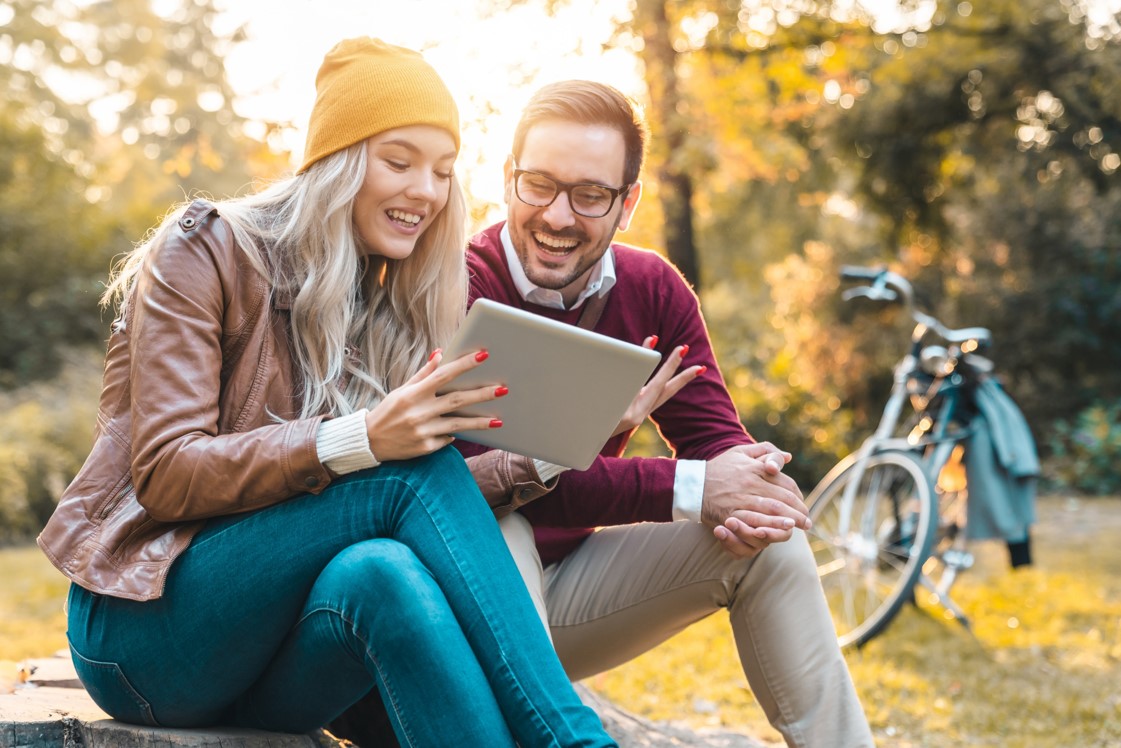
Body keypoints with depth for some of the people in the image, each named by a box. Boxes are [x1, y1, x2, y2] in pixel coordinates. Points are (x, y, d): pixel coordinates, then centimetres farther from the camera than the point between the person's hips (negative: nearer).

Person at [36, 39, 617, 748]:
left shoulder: (397, 304, 12)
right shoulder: (208, 250, -5)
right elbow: (164, 475, -15)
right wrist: (360, 440, -29)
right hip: (148, 624, -4)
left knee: (380, 571, -35)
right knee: (415, 470, -28)